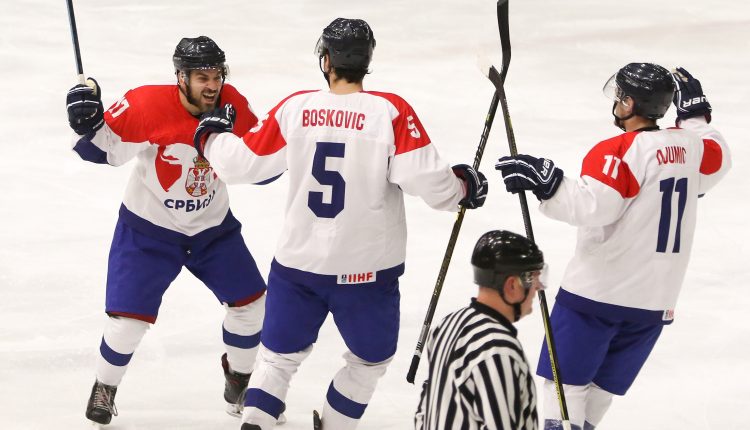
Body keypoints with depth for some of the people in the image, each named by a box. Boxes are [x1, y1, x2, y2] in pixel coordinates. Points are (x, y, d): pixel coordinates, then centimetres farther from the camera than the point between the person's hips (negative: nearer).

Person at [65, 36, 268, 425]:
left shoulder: (233, 105, -14)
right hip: (149, 229, -4)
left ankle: (239, 378, 30)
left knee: (250, 301, 2)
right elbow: (102, 148, -16)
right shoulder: (147, 106, -27)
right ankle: (105, 387, 22)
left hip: (213, 226, 4)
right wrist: (86, 124, -35)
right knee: (128, 317, -7)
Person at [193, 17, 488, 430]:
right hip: (366, 268, -2)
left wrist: (211, 136, 21)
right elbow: (425, 179, -19)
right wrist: (464, 186, 1)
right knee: (370, 358, 22)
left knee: (279, 353, 18)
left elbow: (239, 163, 1)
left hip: (299, 262, 2)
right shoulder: (391, 112, -15)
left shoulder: (294, 109, -6)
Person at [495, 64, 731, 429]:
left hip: (598, 290, -7)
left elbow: (591, 205, -28)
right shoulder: (690, 146, 6)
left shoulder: (620, 151, -15)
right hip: (656, 300, 7)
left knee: (567, 380, -1)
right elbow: (718, 160, 28)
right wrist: (695, 113, 34)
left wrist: (545, 182, -31)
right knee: (603, 386, 15)